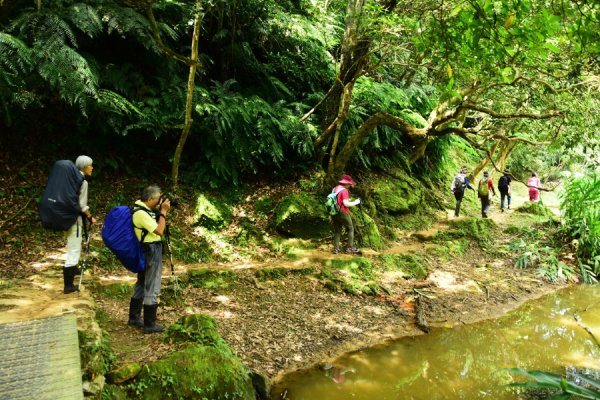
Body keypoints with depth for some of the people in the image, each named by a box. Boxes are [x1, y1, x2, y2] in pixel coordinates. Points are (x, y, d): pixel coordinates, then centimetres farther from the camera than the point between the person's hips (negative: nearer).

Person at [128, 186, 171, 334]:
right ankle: (149, 324, 6)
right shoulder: (141, 213, -22)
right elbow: (159, 230, -24)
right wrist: (163, 212, -17)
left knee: (141, 284, 19)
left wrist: (163, 212, 3)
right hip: (152, 251, -11)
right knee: (152, 289, -2)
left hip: (147, 250, 11)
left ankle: (134, 317, 30)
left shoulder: (144, 209, 8)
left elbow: (157, 226, 15)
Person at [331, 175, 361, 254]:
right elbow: (346, 203, -21)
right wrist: (355, 202, -8)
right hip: (343, 213, -7)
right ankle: (350, 247, 6)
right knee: (350, 229, 8)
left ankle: (336, 248, 12)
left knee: (337, 231, 14)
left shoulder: (335, 189, 9)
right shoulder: (344, 191, -16)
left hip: (334, 213, 7)